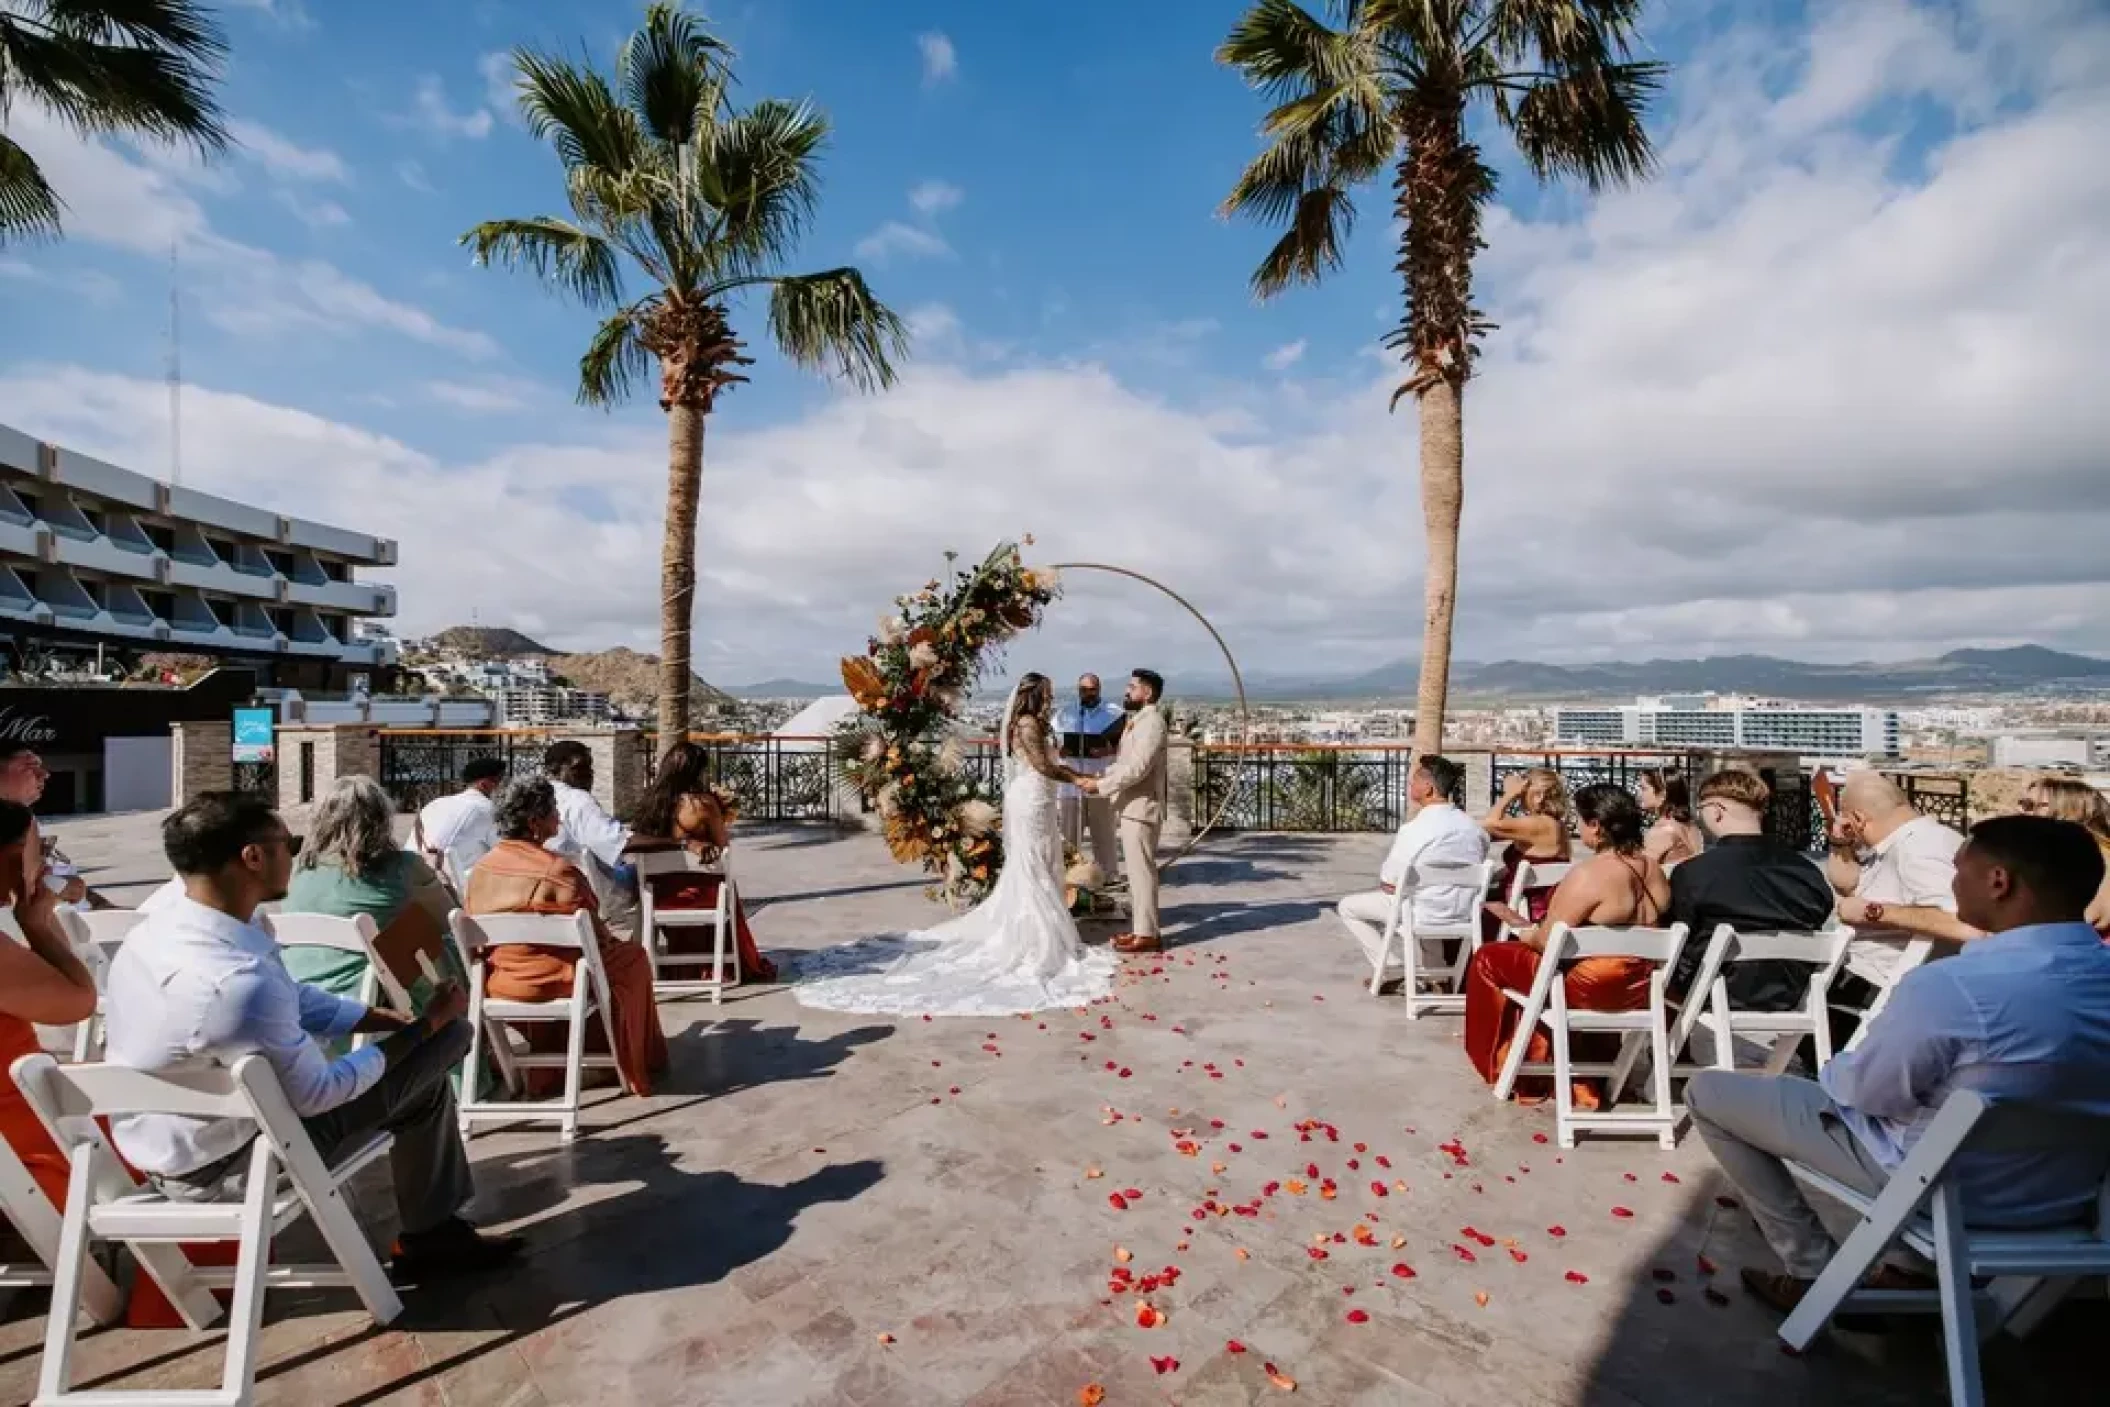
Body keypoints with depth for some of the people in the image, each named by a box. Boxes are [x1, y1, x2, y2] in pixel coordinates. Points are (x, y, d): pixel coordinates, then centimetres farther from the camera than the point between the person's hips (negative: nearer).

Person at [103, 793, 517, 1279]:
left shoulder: (161, 925, -6)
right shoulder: (236, 983, -36)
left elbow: (293, 999, 5)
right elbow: (317, 1093, -21)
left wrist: (393, 1020, 2)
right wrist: (426, 1027, -11)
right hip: (218, 1170, -8)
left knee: (420, 1061, 13)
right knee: (422, 1074, -1)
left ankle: (437, 1223, 26)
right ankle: (430, 1237, 18)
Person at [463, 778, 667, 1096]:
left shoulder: (480, 868, -3)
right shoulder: (558, 871, -24)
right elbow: (594, 936, -17)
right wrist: (612, 940, 5)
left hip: (497, 982, 7)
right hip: (551, 981, -7)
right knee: (633, 958, 16)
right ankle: (637, 1062, 25)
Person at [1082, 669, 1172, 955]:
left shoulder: (1152, 722, -15)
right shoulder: (1138, 721, 17)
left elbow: (1137, 768, -22)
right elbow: (1123, 762, 19)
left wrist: (1100, 786, -17)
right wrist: (1097, 777, 5)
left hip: (1141, 808, -10)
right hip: (1132, 807, 10)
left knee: (1141, 870, -5)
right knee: (1136, 870, 14)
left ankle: (1147, 934, 2)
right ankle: (1140, 928, 22)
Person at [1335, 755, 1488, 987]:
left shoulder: (1413, 830, -21)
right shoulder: (1475, 827, -4)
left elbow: (1388, 885, -13)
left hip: (1424, 919, -6)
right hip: (1465, 916, 6)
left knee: (1347, 907, 11)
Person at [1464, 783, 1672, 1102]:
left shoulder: (1588, 874, -24)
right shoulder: (1653, 868, 2)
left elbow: (1546, 942, -19)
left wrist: (1526, 933, 4)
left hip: (1587, 989, -8)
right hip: (1640, 988, 8)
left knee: (1489, 958, 10)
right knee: (1522, 951, 28)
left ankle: (1501, 1064, 24)